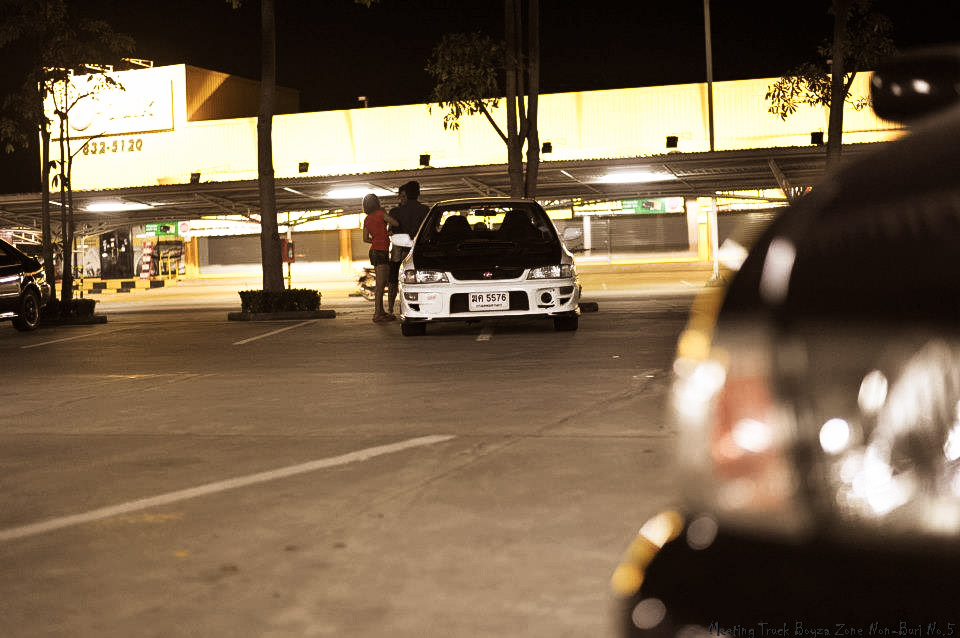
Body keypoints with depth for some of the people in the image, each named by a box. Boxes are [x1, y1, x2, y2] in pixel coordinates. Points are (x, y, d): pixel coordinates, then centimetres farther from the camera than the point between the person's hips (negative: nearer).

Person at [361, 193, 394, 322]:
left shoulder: (367, 219, 11)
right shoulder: (381, 213, -10)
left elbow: (366, 238, 12)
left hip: (374, 251, 8)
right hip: (381, 252, -8)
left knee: (381, 283, 15)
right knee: (380, 285, -7)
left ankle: (381, 311, 21)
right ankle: (377, 314, -8)